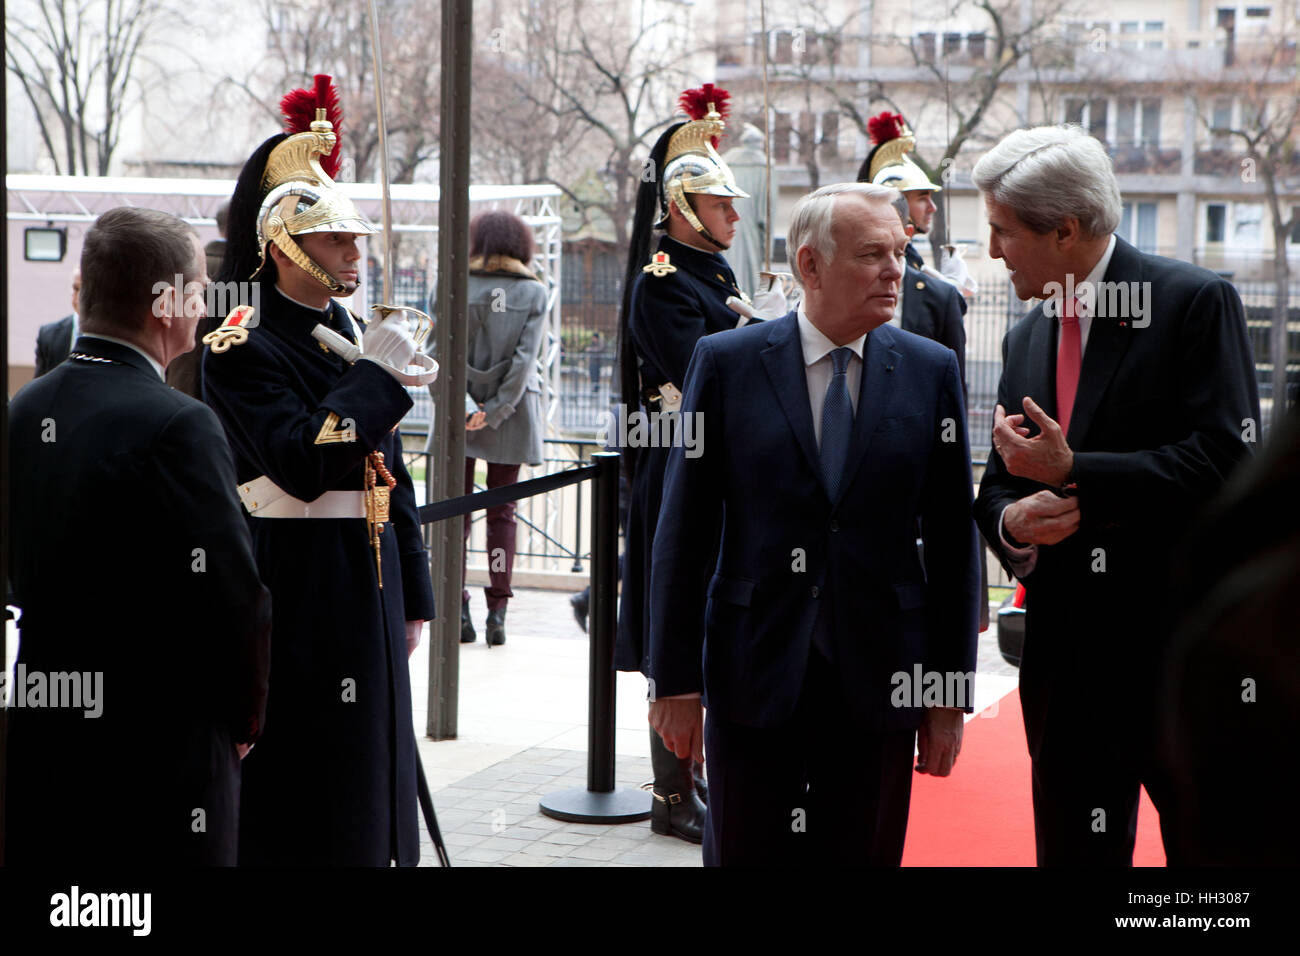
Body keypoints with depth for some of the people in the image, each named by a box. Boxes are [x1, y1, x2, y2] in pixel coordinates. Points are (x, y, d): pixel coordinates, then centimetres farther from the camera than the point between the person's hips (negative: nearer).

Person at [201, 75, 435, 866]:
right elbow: (304, 465, -23)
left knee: (366, 785, 13)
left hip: (371, 585, 8)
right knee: (292, 800, -2)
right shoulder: (242, 350, -9)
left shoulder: (354, 338, 14)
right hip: (295, 594, -8)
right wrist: (376, 376, -19)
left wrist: (412, 596, 16)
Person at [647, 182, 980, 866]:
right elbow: (684, 531, -1)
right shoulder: (726, 362, -1)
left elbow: (952, 541, 3)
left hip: (879, 679, 1)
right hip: (754, 674, -1)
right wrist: (675, 679, -4)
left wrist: (951, 691, 1)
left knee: (865, 853, 8)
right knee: (747, 854, 6)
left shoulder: (931, 370, 3)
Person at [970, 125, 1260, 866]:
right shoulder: (1027, 339, 13)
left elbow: (1228, 464, -18)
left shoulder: (1195, 302, -7)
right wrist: (1012, 520, -8)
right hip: (1069, 659, 6)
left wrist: (1075, 472, -17)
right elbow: (999, 487, 17)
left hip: (1188, 653, -6)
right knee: (1072, 851, 11)